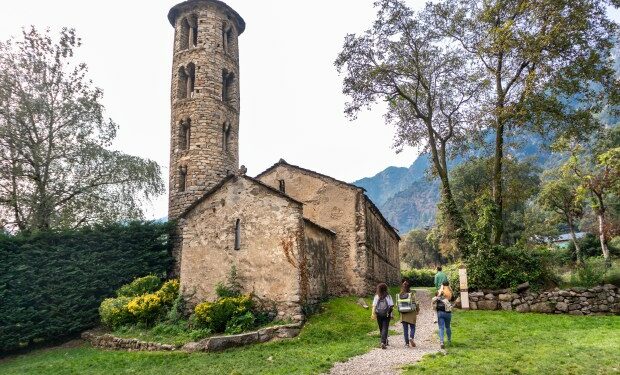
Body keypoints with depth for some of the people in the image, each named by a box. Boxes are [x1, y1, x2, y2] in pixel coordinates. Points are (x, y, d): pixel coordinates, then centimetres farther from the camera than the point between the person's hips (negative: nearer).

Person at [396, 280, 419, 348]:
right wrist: (417, 310, 11)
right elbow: (416, 304, -7)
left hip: (403, 314, 3)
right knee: (412, 327, 11)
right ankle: (411, 338, -14)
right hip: (411, 314, -2)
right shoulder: (412, 295, -12)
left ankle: (407, 343, 12)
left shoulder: (398, 295, -4)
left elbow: (397, 305, 0)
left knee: (405, 329, 11)